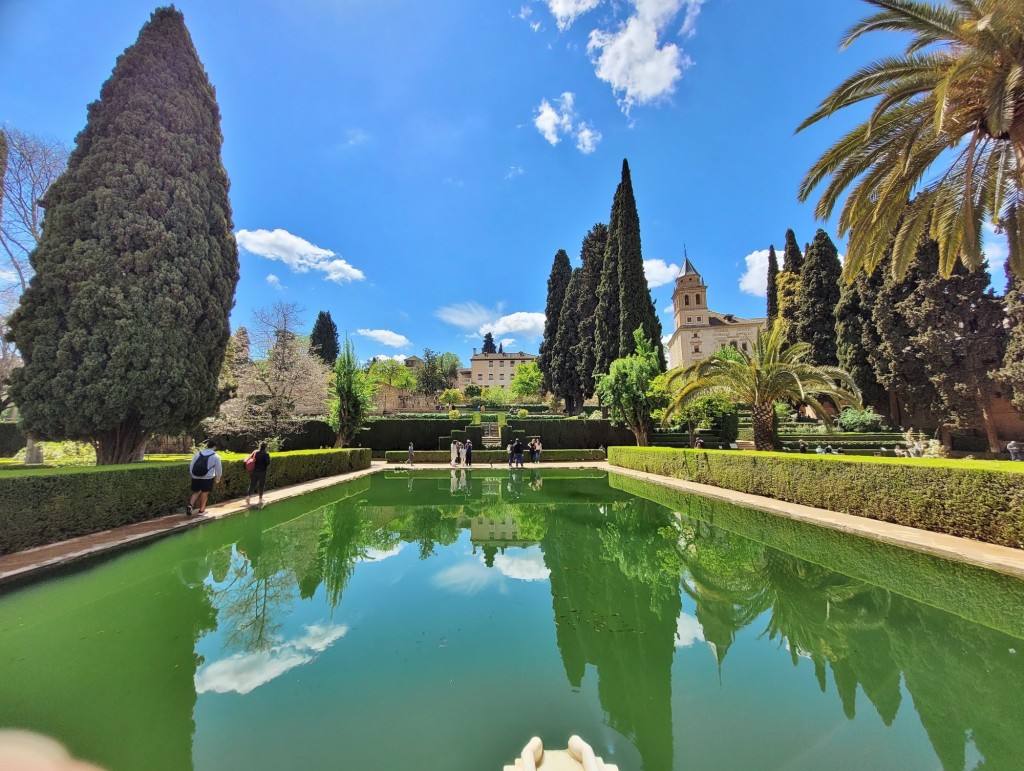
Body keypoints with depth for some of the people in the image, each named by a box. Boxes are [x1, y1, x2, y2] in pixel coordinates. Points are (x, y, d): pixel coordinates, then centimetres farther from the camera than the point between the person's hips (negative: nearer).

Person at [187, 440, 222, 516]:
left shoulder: (197, 453, 9)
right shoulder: (216, 456, -2)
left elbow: (191, 466, 10)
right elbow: (219, 469, 1)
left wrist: (192, 475, 22)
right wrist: (217, 479, 16)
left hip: (196, 477, 3)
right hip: (208, 477, -3)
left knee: (196, 492, 17)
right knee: (204, 493, 9)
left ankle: (190, 505, -4)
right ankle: (201, 510, 19)